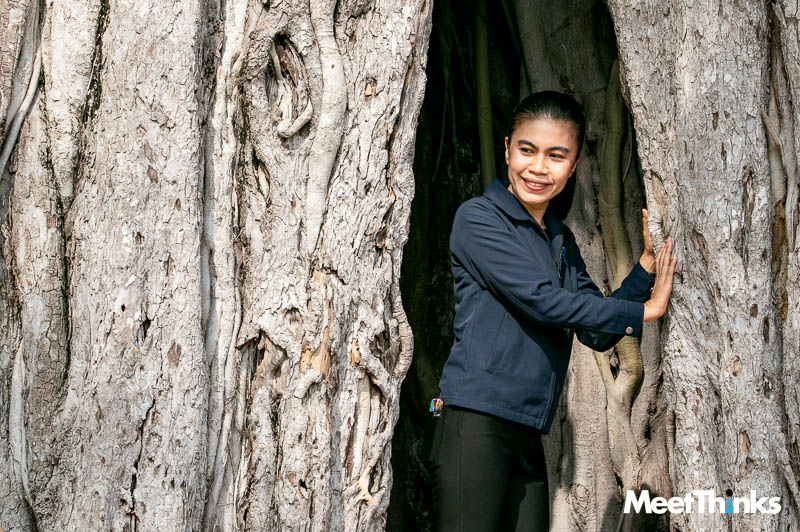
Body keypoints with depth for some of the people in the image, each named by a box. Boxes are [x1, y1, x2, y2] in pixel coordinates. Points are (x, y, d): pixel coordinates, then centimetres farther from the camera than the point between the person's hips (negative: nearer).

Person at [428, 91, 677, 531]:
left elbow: (597, 333, 15)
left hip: (528, 436, 7)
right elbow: (541, 300, -12)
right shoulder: (478, 218, -3)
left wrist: (648, 262, 5)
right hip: (475, 423, -7)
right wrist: (645, 311, -5)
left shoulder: (562, 241, 19)